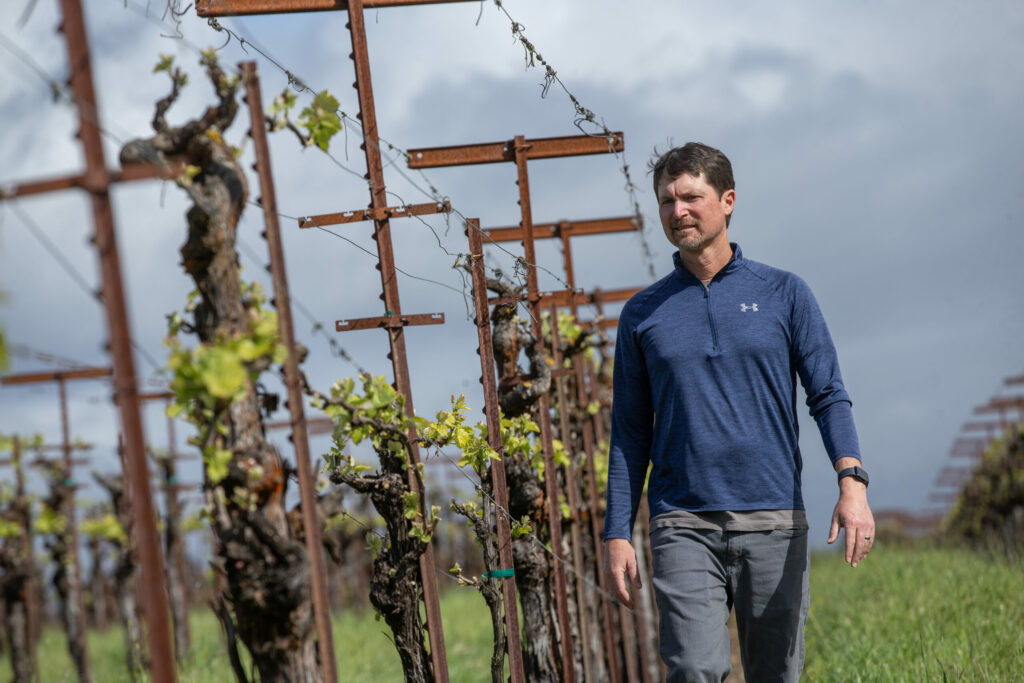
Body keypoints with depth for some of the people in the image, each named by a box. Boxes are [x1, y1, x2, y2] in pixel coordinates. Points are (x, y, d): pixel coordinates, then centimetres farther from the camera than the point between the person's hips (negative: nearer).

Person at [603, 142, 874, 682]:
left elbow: (828, 395, 1)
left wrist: (852, 482, -15)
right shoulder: (641, 314, 9)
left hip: (774, 523, 0)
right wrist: (617, 535, 5)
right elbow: (630, 433, 12)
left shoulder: (784, 293, 6)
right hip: (683, 526, 0)